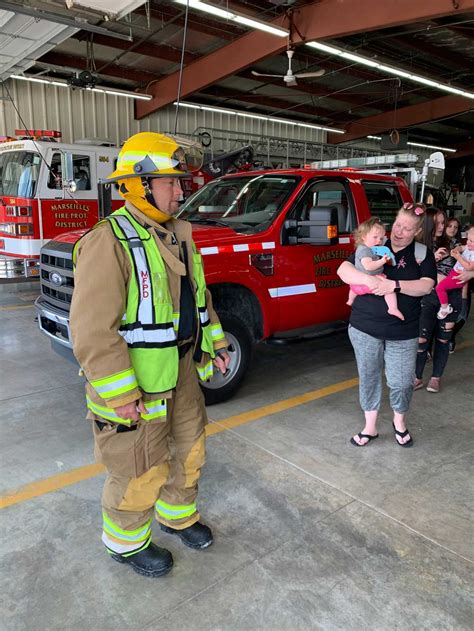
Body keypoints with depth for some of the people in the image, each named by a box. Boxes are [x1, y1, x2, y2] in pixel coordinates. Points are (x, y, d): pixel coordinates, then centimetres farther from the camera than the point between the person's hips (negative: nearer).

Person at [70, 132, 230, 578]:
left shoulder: (178, 234, 6)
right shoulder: (109, 242, -21)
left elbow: (198, 296, 17)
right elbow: (92, 331, -25)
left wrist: (215, 344, 15)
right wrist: (120, 396, -24)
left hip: (182, 370, 8)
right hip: (136, 383, -8)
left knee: (189, 449, 23)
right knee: (140, 472, 9)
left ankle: (177, 515, 48)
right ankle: (125, 541, 37)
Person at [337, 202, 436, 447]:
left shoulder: (422, 253, 2)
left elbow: (426, 286, -12)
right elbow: (343, 270, -8)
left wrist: (394, 285, -26)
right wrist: (368, 279, -26)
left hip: (403, 333, 0)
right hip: (364, 328, 1)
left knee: (401, 381, 5)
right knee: (368, 377, 11)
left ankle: (399, 421, 35)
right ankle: (370, 427, 28)